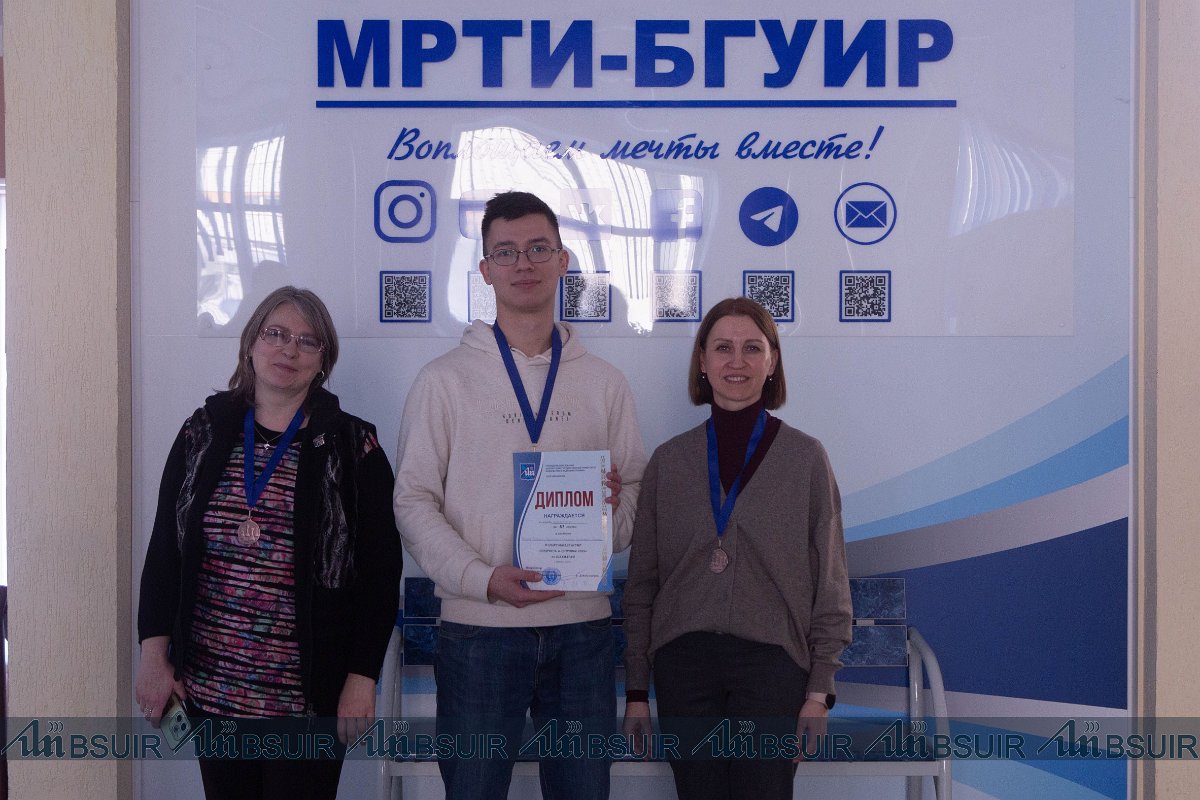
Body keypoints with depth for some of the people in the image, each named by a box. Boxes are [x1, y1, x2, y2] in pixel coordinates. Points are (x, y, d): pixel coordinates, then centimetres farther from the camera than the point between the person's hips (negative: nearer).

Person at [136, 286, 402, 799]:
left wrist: (362, 678, -8)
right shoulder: (204, 433, 6)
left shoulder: (352, 446, -3)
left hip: (308, 695, -3)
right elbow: (164, 549, 8)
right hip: (210, 688, 3)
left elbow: (379, 572, -4)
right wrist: (153, 652, 2)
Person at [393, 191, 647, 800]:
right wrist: (483, 578, -14)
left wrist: (615, 509, -11)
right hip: (478, 626, -2)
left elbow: (639, 494, 13)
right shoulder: (445, 379, 2)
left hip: (582, 623, 3)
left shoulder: (604, 383, 10)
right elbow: (413, 502, -2)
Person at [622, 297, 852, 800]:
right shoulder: (669, 460, 6)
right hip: (684, 662, 2)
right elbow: (641, 584, 9)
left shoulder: (805, 457, 1)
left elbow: (831, 584, 2)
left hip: (772, 663, -2)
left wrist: (820, 691, -3)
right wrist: (635, 691, 6)